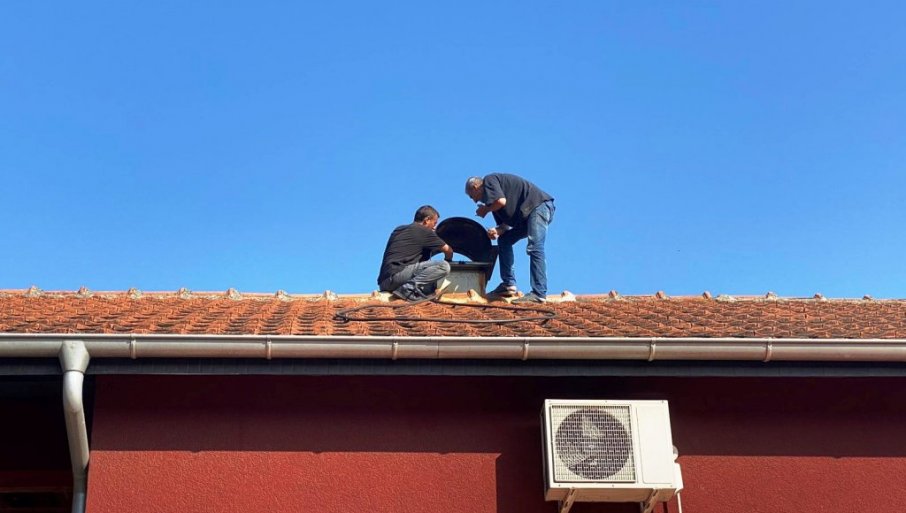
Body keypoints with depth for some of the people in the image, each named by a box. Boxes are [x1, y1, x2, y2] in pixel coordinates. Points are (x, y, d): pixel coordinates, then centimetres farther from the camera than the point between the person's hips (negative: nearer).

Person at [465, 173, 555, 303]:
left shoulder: (489, 180, 0)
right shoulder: (490, 196, 25)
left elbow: (501, 201, -19)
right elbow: (507, 221, 20)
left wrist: (485, 210, 0)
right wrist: (497, 231, -2)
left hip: (539, 205, -11)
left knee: (534, 248, -22)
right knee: (504, 240, 15)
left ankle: (539, 294, -30)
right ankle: (508, 285, 9)